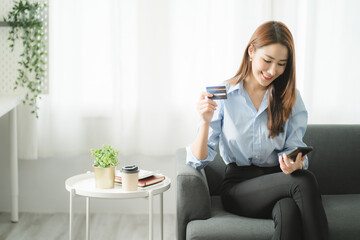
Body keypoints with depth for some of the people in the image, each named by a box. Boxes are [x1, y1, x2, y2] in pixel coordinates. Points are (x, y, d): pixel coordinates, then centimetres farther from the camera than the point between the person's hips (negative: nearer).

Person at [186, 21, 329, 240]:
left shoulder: (290, 97, 9)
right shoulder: (223, 95, 2)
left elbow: (295, 148, 2)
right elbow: (199, 161, -2)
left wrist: (296, 163, -23)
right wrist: (206, 122, -20)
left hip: (278, 178, 2)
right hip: (238, 186, -2)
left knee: (289, 211, -37)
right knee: (305, 181, -31)